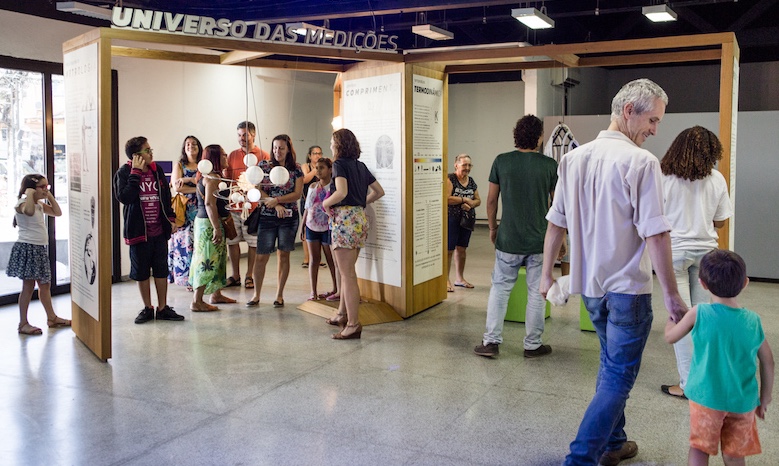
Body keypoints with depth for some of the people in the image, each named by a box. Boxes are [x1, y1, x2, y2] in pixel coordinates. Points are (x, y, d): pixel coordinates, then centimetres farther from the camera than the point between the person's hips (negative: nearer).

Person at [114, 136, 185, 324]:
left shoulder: (157, 170, 5)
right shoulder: (124, 173, -8)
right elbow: (124, 197, -24)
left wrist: (170, 218, 10)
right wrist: (136, 173, -21)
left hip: (159, 230, 4)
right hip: (139, 231, -3)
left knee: (161, 270, 8)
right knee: (141, 271, 8)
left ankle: (163, 308, 17)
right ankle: (147, 308, 22)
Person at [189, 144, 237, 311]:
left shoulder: (206, 176, 15)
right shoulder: (213, 177, -16)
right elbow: (210, 204, -24)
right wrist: (217, 228, -26)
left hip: (204, 221, 10)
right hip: (210, 223, -10)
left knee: (216, 259, 18)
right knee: (208, 261, -7)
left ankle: (216, 294, 28)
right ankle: (197, 302, -3)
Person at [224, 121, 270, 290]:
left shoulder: (263, 155, 2)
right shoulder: (232, 155, 12)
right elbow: (226, 179, 15)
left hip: (253, 206, -3)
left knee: (253, 243, 3)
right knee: (232, 241, 7)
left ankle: (250, 276, 15)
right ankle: (235, 276, 19)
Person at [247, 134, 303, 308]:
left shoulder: (296, 169, 3)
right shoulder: (264, 166, 4)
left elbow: (298, 194, -5)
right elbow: (256, 190, -3)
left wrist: (276, 199, -18)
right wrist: (275, 205, -14)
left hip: (289, 217, 0)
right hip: (266, 217, 0)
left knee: (283, 255, 5)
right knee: (261, 256, -1)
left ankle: (279, 294, 15)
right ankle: (256, 295, 11)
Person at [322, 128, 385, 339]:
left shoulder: (340, 164, -7)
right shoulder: (360, 166, 16)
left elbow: (341, 192, -23)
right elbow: (379, 192, 20)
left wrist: (326, 203, -7)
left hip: (345, 219, -8)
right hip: (361, 218, 8)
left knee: (348, 274, -6)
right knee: (346, 271, 19)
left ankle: (353, 324, -4)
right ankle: (343, 314, 29)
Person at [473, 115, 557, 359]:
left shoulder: (502, 161, -3)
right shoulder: (549, 165, -5)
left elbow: (491, 200, 1)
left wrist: (492, 227, 15)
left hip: (508, 238, 1)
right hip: (540, 240, -1)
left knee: (500, 288, 11)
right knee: (537, 293, 9)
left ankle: (491, 341, 10)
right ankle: (533, 345, 17)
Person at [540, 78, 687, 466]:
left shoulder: (573, 158, 4)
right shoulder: (641, 162, -16)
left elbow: (556, 223, 8)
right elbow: (655, 234, -19)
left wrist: (547, 273, 16)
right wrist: (671, 295, -14)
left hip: (590, 285, 7)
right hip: (628, 287, -7)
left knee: (610, 365, 23)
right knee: (618, 377, 2)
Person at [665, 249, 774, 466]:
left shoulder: (699, 313, -12)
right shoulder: (753, 320, -3)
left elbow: (670, 337, 1)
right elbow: (767, 362, 5)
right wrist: (765, 398, 17)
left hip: (707, 398, -3)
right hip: (742, 401, 3)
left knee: (700, 448, 12)